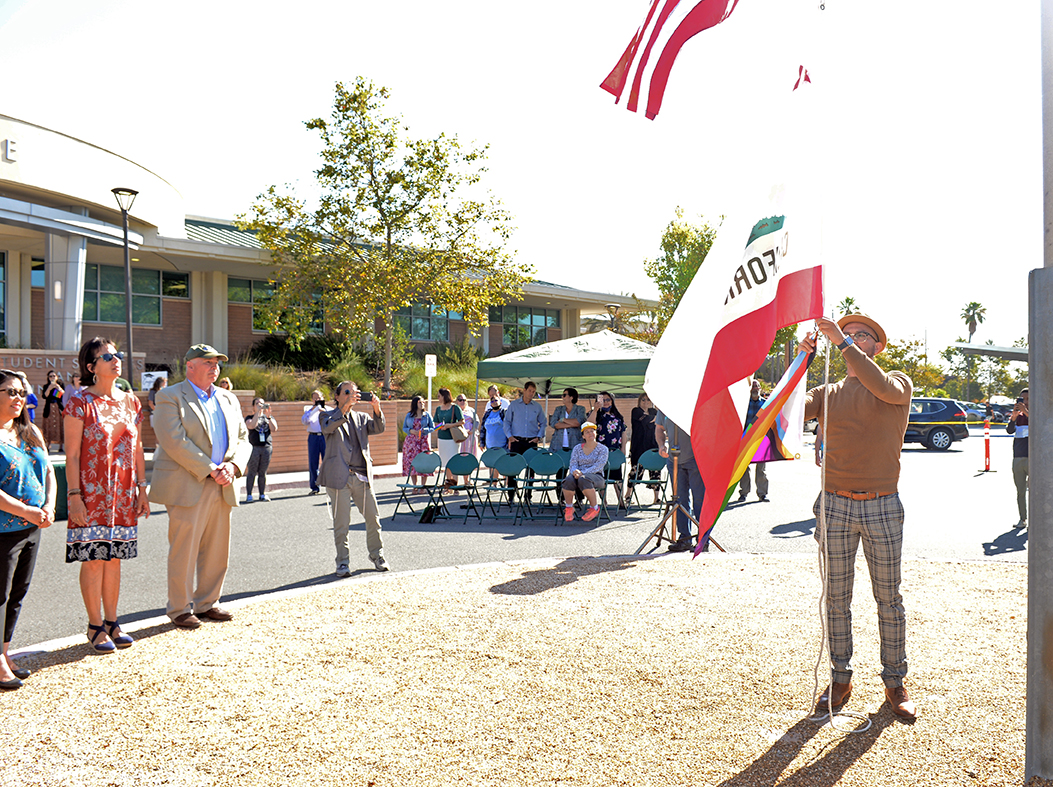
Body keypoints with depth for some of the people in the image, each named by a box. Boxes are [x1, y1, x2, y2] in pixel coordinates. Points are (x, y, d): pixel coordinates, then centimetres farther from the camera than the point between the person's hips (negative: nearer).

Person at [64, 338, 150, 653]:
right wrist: (74, 495, -14)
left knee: (114, 558, 10)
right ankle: (96, 627, 10)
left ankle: (112, 622, 19)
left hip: (123, 493, 5)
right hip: (92, 492, -5)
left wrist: (142, 488, 10)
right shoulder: (80, 402, -6)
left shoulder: (130, 401, 9)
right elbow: (72, 454, -8)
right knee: (93, 559, -1)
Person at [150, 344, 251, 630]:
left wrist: (232, 466, -6)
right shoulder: (170, 397, -3)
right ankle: (180, 608, 12)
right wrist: (209, 469, -16)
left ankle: (207, 603, 24)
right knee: (183, 550, -1)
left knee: (217, 550, 10)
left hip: (221, 488, 6)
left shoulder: (228, 399, 17)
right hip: (187, 486, -6)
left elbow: (242, 439, 14)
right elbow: (175, 441, -14)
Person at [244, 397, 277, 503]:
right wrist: (258, 413, -12)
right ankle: (249, 495, 0)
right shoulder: (249, 418, 9)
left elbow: (274, 429, -1)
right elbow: (251, 426, -14)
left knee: (263, 472, 5)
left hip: (267, 447, 2)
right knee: (251, 472, -3)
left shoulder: (269, 418, 16)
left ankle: (263, 495, 11)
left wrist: (268, 415, -9)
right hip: (253, 447, -2)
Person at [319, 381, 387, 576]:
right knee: (341, 523, -1)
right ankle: (342, 562, 11)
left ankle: (377, 555, 21)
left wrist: (377, 408, -16)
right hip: (339, 477, -3)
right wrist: (346, 406, -27)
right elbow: (329, 427, -16)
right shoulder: (328, 416, 8)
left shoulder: (361, 418, 19)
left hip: (362, 476, 4)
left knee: (373, 518, 4)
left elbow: (378, 428, 1)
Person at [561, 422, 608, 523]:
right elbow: (573, 464, 6)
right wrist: (575, 471, -20)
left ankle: (595, 508, -21)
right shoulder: (577, 448, 16)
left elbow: (598, 466, -8)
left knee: (583, 479, -39)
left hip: (596, 476, -3)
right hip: (579, 475, 3)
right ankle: (569, 508, -10)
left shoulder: (602, 449, 6)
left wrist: (582, 473, -23)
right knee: (569, 480, -34)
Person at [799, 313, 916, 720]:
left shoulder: (899, 383, 4)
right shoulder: (828, 393, 11)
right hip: (835, 504, 2)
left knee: (889, 598, 7)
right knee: (836, 598, 7)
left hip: (882, 507, -2)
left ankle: (895, 681, 20)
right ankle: (840, 679, 19)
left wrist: (844, 342, -24)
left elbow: (882, 386, -21)